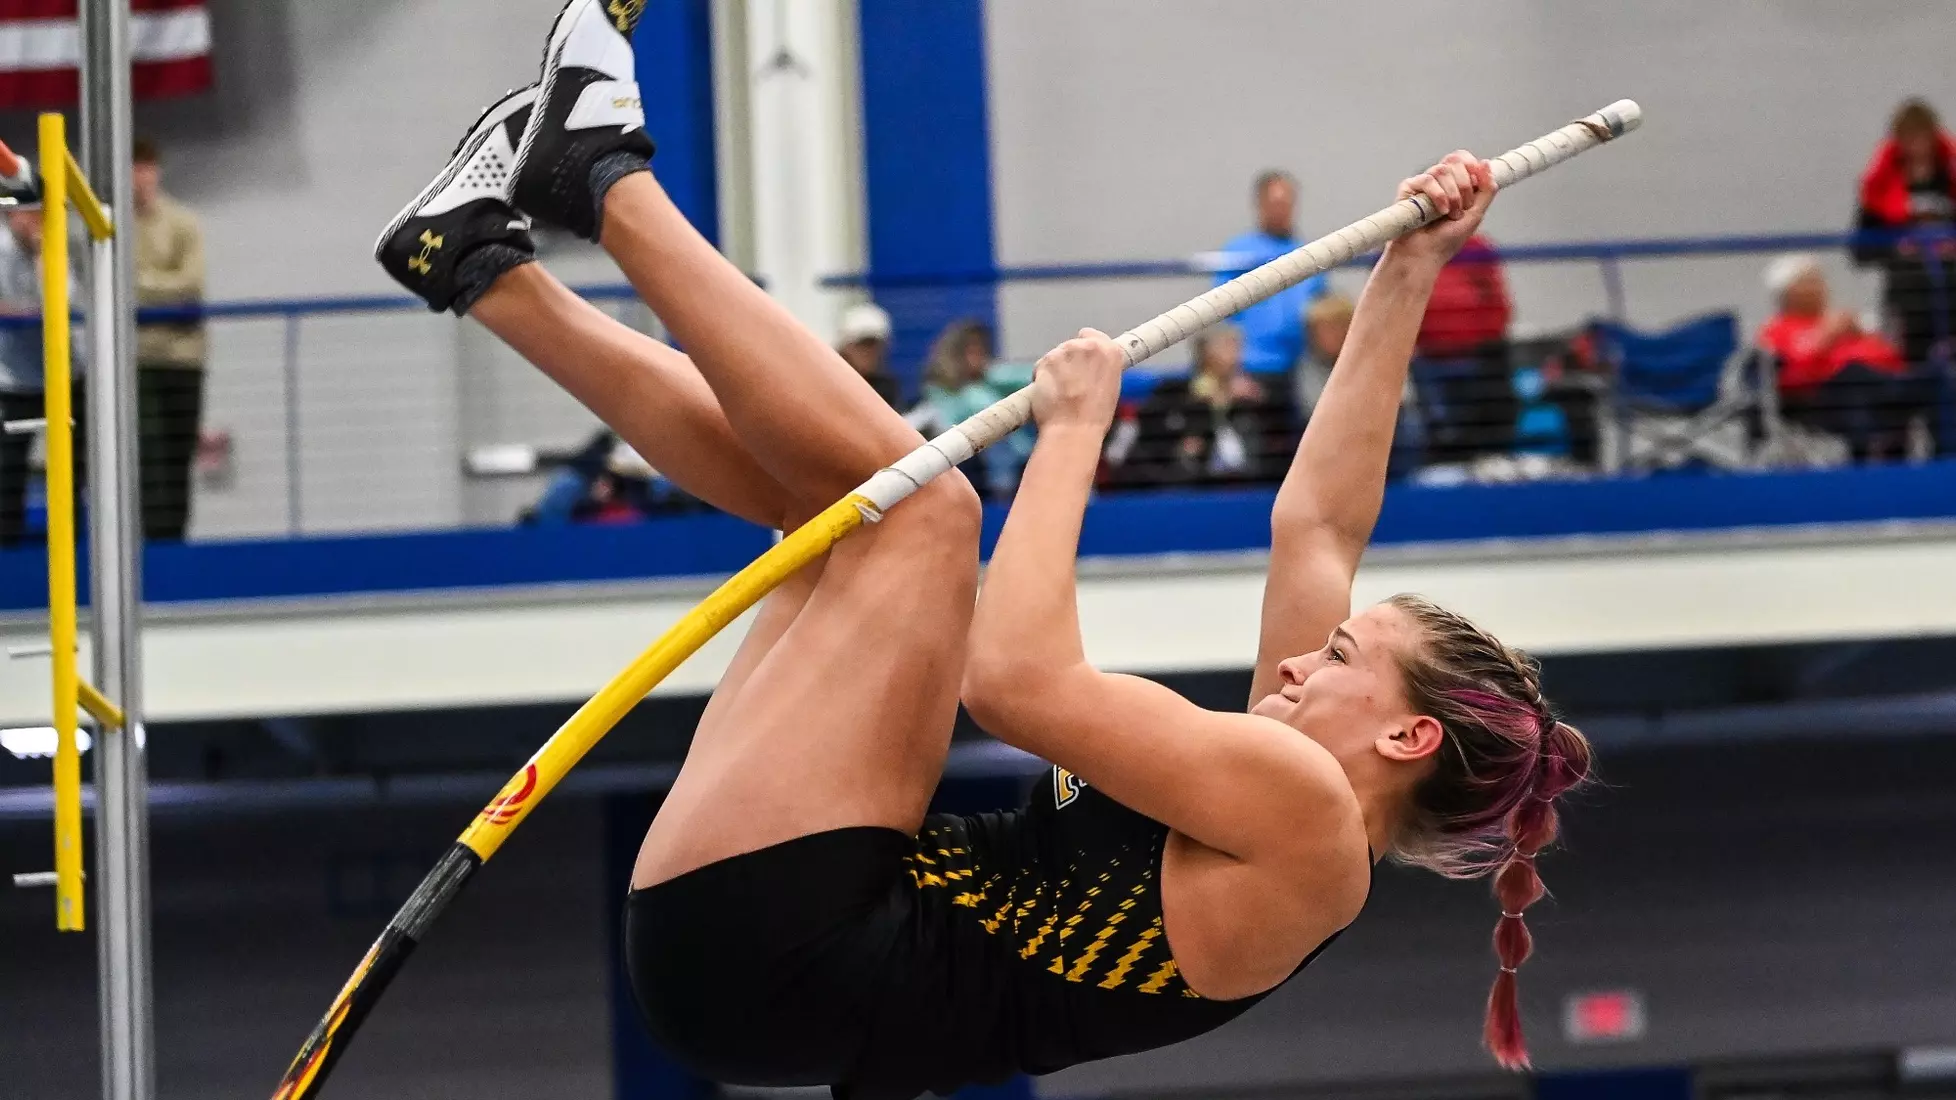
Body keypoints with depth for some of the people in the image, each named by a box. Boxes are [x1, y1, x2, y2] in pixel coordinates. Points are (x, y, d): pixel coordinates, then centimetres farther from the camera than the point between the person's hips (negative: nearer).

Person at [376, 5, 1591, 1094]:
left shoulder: (1306, 807, -14)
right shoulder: (1284, 802, 15)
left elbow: (1014, 674, -22)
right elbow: (1317, 521, 22)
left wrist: (1077, 425, -10)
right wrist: (1408, 278, 22)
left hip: (757, 940, -10)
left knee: (923, 500, -11)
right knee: (850, 492, 15)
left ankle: (607, 180, 2)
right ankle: (485, 267, 16)